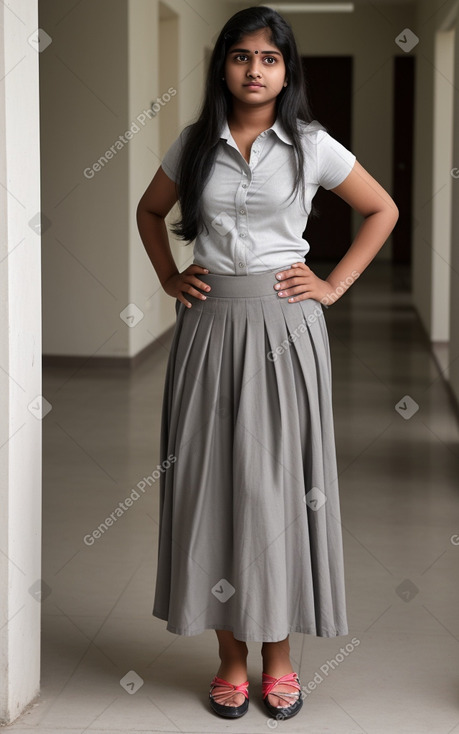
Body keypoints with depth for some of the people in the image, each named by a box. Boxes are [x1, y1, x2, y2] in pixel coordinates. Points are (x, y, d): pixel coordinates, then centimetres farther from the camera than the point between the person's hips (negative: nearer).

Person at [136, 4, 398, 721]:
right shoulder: (196, 144, 5)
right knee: (212, 478, 3)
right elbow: (150, 210, 22)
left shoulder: (311, 146, 0)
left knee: (279, 480, 2)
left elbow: (383, 211, 9)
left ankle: (280, 652, 15)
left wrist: (335, 285, 2)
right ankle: (231, 654, 14)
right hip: (210, 322, 2)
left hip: (285, 325, -2)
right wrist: (169, 278, 9)